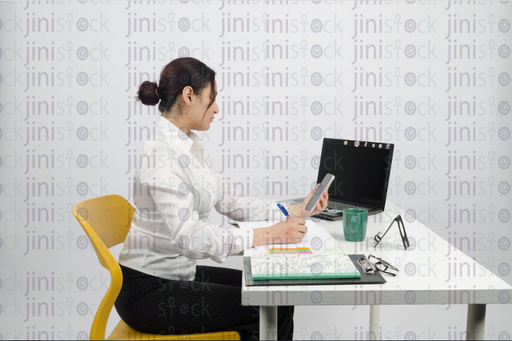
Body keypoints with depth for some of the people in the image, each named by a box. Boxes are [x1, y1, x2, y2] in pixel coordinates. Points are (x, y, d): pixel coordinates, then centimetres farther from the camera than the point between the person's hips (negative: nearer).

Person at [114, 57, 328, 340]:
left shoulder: (192, 146, 8)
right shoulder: (161, 154, -23)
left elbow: (228, 202, 10)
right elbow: (188, 235, -31)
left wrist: (292, 211, 3)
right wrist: (266, 236, -32)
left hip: (179, 273, 9)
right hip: (149, 291, -9)